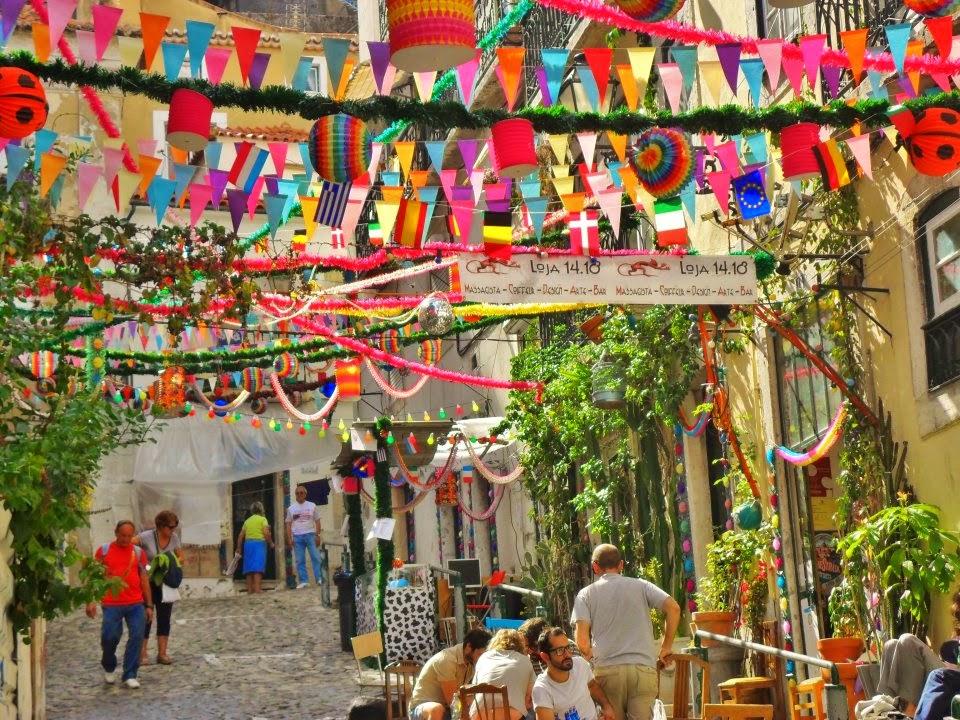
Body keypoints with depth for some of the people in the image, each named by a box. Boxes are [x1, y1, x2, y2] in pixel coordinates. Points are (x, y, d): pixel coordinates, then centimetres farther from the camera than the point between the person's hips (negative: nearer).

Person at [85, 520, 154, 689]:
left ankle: (130, 675, 5)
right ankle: (109, 668, 25)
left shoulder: (138, 553, 8)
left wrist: (149, 605, 8)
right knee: (109, 637, -3)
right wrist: (91, 601, -5)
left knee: (136, 637, -5)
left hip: (136, 604, 2)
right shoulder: (104, 551, 4)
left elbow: (144, 580, 11)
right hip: (112, 604, -2)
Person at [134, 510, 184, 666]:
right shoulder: (147, 537, -15)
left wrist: (172, 563, -15)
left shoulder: (174, 538, -1)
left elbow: (180, 558, 7)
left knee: (164, 618, 6)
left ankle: (162, 653, 12)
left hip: (165, 583, 5)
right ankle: (142, 654, 5)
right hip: (148, 582, -5)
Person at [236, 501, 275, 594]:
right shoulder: (262, 519, 2)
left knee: (249, 567, 7)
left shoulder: (247, 521, 18)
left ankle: (250, 589, 6)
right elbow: (266, 533, -12)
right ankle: (257, 588, -19)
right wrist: (271, 543, 1)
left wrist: (238, 548, 23)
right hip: (259, 543, -5)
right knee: (258, 567, -11)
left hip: (248, 543, 5)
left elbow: (240, 536, 16)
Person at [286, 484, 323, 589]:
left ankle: (319, 579, -9)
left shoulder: (312, 506, 7)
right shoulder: (291, 508, 11)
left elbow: (317, 521, 4)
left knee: (316, 557, -9)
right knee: (300, 560, 0)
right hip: (297, 536, 2)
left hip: (310, 535, -2)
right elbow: (288, 524, 9)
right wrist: (289, 539, 0)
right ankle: (303, 581, 2)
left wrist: (317, 535, -6)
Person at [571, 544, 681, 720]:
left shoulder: (586, 594, 9)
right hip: (643, 667, 0)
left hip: (607, 669, 0)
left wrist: (588, 653, 19)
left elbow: (581, 638, -3)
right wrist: (666, 647, 7)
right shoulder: (640, 585, 12)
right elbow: (673, 608, -1)